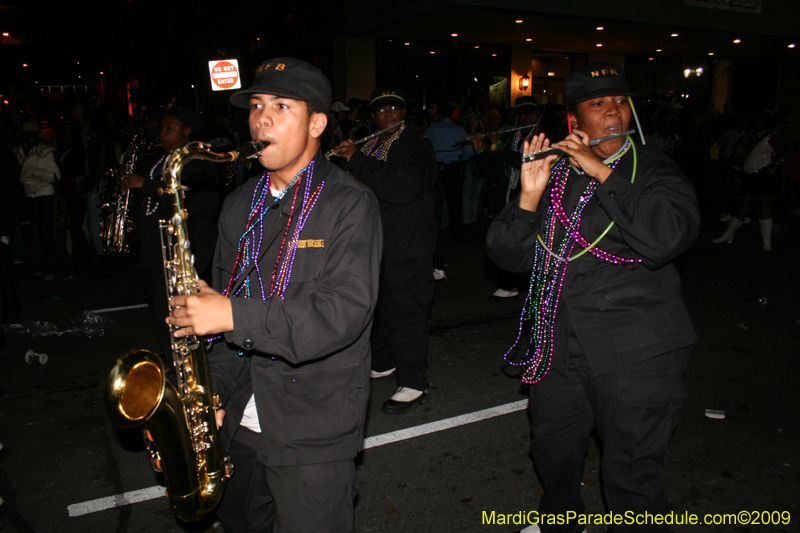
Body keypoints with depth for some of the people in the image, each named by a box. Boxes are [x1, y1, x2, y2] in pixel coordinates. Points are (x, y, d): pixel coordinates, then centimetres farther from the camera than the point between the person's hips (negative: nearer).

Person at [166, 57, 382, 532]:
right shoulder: (241, 205, 8)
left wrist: (235, 316, -27)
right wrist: (215, 393, 4)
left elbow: (345, 312, -24)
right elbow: (223, 296, 12)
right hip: (243, 418, 7)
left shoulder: (350, 204, -13)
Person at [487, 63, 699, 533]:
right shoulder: (553, 174, 6)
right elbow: (510, 256, 0)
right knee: (553, 452, 23)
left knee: (631, 475, 2)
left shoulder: (655, 171, -3)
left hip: (636, 353, -4)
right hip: (560, 347, 5)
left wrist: (603, 172, -23)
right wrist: (530, 197, -15)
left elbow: (665, 239, -25)